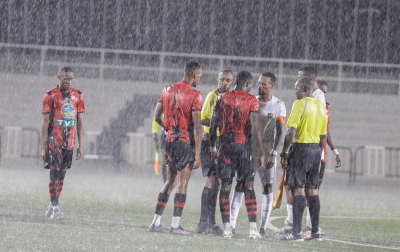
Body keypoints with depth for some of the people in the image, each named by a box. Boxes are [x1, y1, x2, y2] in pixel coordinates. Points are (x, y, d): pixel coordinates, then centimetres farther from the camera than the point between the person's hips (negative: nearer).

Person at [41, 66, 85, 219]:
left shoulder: (77, 96, 7)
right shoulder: (51, 96, -5)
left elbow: (80, 122, 11)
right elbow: (45, 122, -4)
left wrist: (80, 145, 7)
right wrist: (44, 147, -7)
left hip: (69, 142, 4)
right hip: (54, 140, -4)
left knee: (62, 173, 6)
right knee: (55, 172, -8)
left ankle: (52, 205, 14)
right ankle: (55, 207, -8)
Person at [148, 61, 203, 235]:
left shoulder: (168, 90, 7)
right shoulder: (194, 95, -11)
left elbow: (157, 117, 11)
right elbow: (197, 126, -14)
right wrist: (198, 154, -14)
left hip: (170, 140, 6)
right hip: (186, 142, -6)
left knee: (169, 182, 15)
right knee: (182, 183, -2)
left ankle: (156, 222, 13)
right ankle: (175, 225, -4)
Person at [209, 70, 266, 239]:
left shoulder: (223, 98, 5)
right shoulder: (251, 101, -4)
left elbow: (213, 125, 5)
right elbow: (255, 129, -10)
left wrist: (212, 146, 17)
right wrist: (261, 154, -6)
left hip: (226, 146, 2)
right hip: (244, 145, -2)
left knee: (225, 187, 5)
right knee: (249, 186, 4)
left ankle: (227, 227, 0)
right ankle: (253, 228, -4)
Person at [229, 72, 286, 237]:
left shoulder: (278, 106, -2)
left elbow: (279, 132, -3)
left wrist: (273, 154, -11)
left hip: (267, 151, -2)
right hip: (249, 149, 2)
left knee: (267, 187, -1)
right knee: (240, 185, -4)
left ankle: (263, 227, 3)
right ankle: (232, 224, -4)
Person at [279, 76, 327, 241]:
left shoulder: (300, 104, -11)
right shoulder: (321, 106, 12)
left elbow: (291, 131, -16)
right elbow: (323, 135, 14)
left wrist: (284, 153, -11)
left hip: (300, 147, -7)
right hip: (315, 149, 7)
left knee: (298, 188, -7)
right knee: (312, 189, 11)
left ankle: (296, 232, -12)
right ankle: (315, 232, 10)